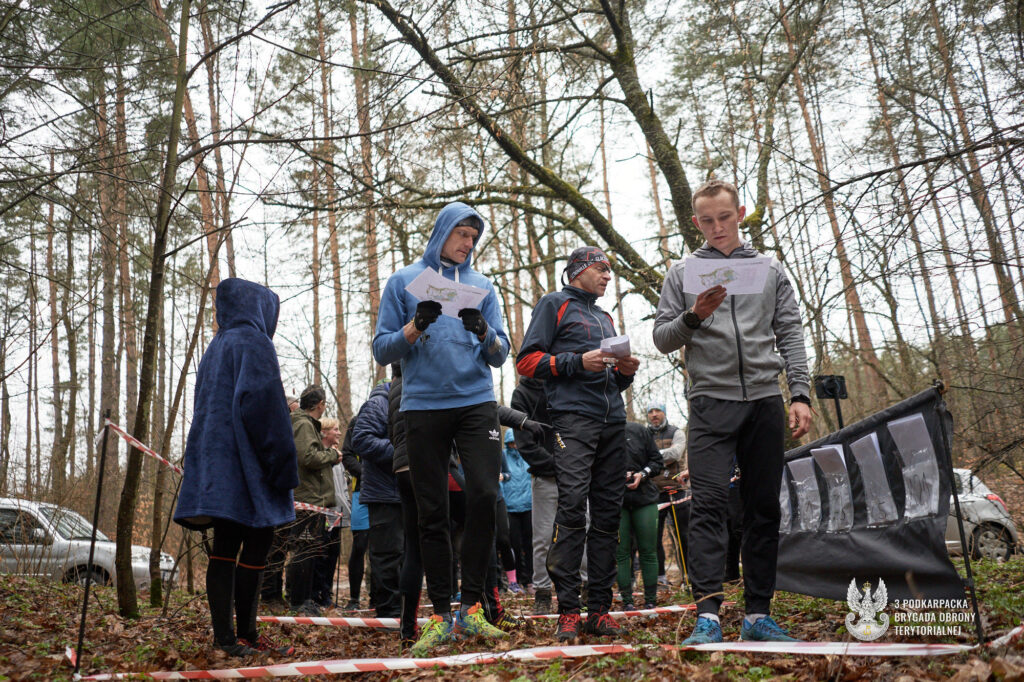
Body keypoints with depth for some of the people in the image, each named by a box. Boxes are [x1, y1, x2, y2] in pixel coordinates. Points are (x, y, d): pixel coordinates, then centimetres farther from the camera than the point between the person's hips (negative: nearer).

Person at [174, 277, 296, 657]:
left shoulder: (216, 348, 22)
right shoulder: (253, 342, -6)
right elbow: (263, 403, -16)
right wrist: (281, 464, -15)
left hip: (218, 463, 9)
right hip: (245, 464, -9)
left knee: (225, 548, 5)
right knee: (256, 545, -4)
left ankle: (225, 635, 5)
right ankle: (245, 635, -2)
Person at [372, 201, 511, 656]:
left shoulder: (481, 285, 14)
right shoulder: (404, 281, 9)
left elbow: (500, 355, 9)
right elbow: (383, 351, 5)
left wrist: (482, 330, -11)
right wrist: (416, 325, -12)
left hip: (476, 402, 1)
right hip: (422, 406, -1)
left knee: (484, 496, -13)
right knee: (432, 514, 2)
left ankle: (471, 607, 0)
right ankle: (441, 616, 11)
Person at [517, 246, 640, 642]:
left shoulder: (605, 318, 29)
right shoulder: (555, 305, 9)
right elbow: (527, 361, -1)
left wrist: (625, 371, 9)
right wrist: (579, 361, -11)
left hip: (613, 421, 7)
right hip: (574, 416, -7)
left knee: (607, 515, 2)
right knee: (572, 509, -15)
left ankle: (599, 609, 6)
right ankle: (568, 611, -11)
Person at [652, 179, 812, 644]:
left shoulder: (770, 270, 16)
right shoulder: (682, 273, 12)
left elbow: (790, 336, 9)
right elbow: (662, 338, 8)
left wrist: (800, 394, -2)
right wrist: (694, 316, -12)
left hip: (765, 400, 2)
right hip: (711, 401, -2)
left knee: (764, 509, 3)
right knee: (708, 505, -11)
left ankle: (758, 614, 10)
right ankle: (707, 615, -12)